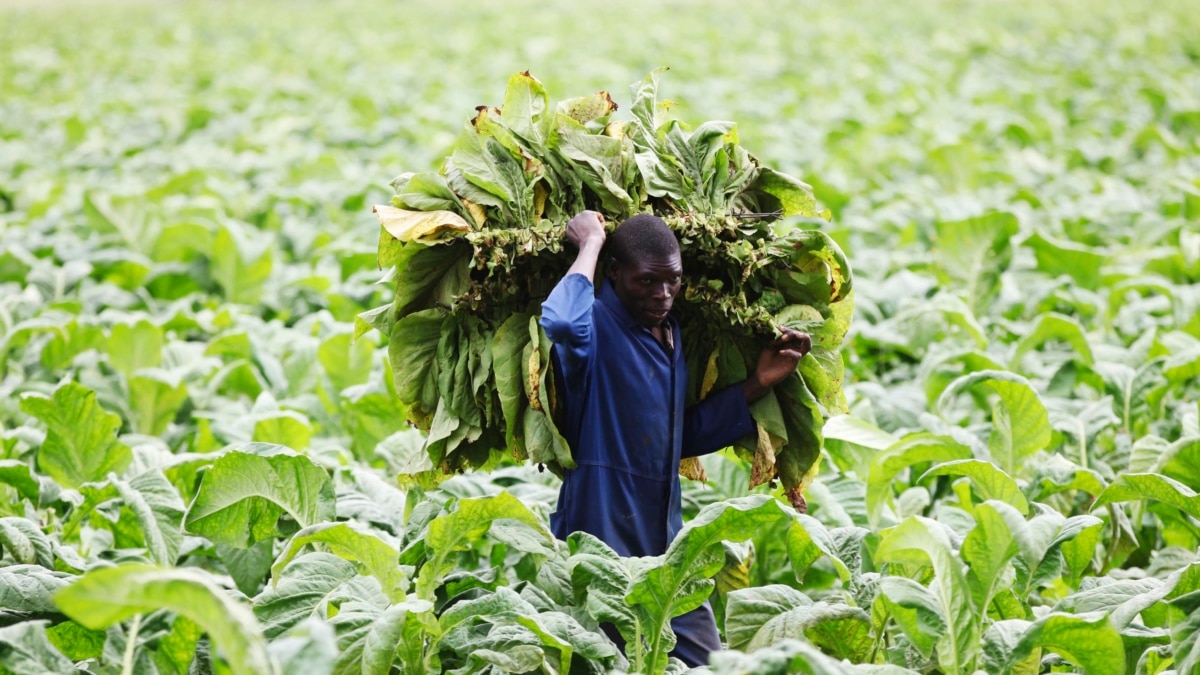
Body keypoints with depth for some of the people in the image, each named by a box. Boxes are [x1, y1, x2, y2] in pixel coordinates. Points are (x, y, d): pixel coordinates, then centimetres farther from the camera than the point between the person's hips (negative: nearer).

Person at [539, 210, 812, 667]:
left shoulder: (672, 333, 13)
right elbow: (560, 324, -39)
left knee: (707, 664, 7)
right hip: (599, 546, -8)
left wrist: (759, 382, 14)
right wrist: (590, 245, -23)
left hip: (666, 549, 8)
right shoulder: (595, 324, -12)